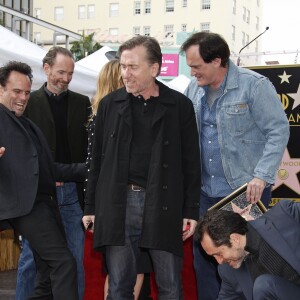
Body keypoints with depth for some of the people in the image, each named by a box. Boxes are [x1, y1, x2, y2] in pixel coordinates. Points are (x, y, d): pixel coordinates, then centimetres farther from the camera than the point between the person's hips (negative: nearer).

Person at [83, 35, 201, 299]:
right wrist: (91, 207, 9)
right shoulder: (110, 104, 7)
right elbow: (97, 160, 11)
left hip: (164, 207, -1)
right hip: (118, 204, 2)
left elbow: (191, 163, 4)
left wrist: (191, 211, 0)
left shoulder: (180, 105, 2)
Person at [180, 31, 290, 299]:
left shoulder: (254, 85, -12)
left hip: (247, 191, -6)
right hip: (206, 190, 6)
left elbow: (279, 131, -13)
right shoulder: (195, 88, 6)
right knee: (204, 256, 13)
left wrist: (262, 176, -21)